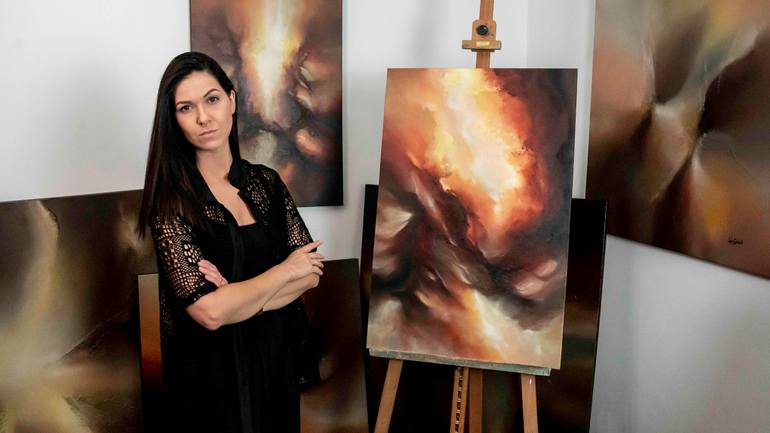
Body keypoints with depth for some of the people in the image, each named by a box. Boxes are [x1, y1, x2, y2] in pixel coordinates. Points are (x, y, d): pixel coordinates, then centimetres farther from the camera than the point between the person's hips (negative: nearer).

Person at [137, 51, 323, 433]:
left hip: (278, 358, 5)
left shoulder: (266, 182, 0)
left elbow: (312, 272, -3)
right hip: (213, 369, -4)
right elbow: (209, 311, -24)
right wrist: (284, 270, -13)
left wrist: (238, 296, -17)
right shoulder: (171, 200, -15)